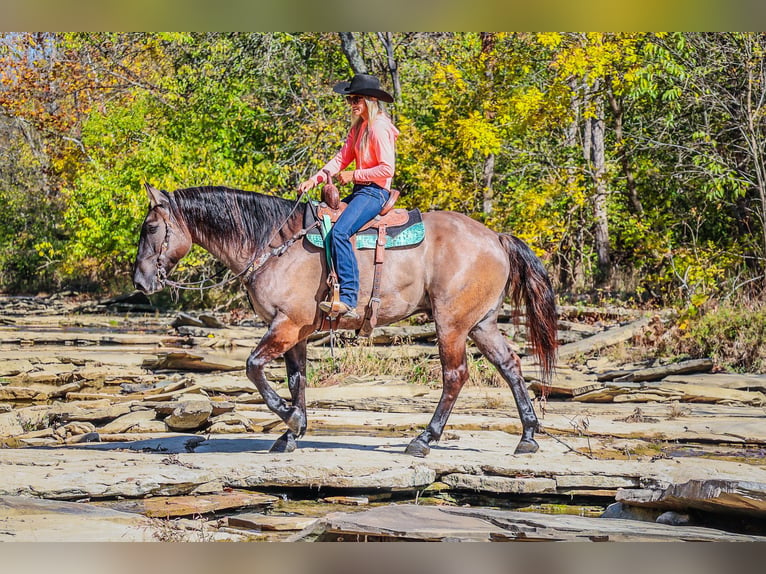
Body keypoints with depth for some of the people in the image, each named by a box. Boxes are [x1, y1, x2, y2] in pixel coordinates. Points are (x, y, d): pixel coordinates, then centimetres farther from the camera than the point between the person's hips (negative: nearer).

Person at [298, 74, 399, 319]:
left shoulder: (380, 128, -12)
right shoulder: (358, 128, 17)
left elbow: (387, 169, -19)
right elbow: (341, 159, 12)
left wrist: (354, 175, -14)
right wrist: (314, 179, 0)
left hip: (375, 191, -11)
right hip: (360, 191, 11)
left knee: (339, 232, -30)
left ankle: (348, 301, -37)